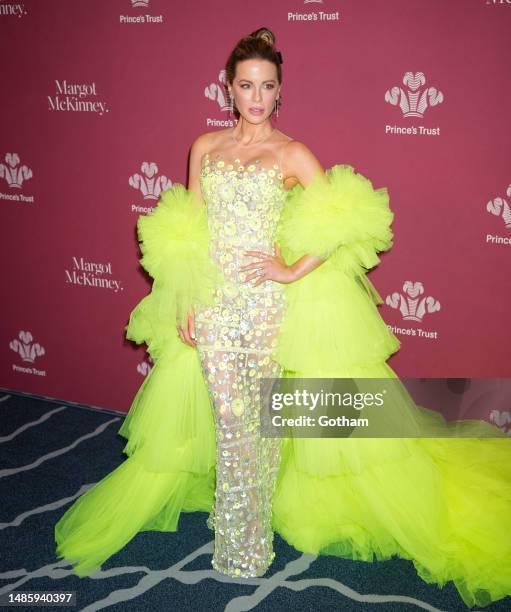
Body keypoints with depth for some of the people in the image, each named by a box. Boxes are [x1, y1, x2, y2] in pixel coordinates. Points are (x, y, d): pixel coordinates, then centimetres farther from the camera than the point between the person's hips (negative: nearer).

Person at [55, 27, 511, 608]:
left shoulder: (292, 153, 0)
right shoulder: (205, 146, 9)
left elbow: (341, 221, -6)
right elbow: (186, 231, 10)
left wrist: (293, 271, -13)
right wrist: (184, 303, 5)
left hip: (270, 302, -2)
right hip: (211, 301, 2)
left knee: (261, 417, 7)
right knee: (229, 419, 6)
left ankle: (249, 535, 28)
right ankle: (240, 538, 26)